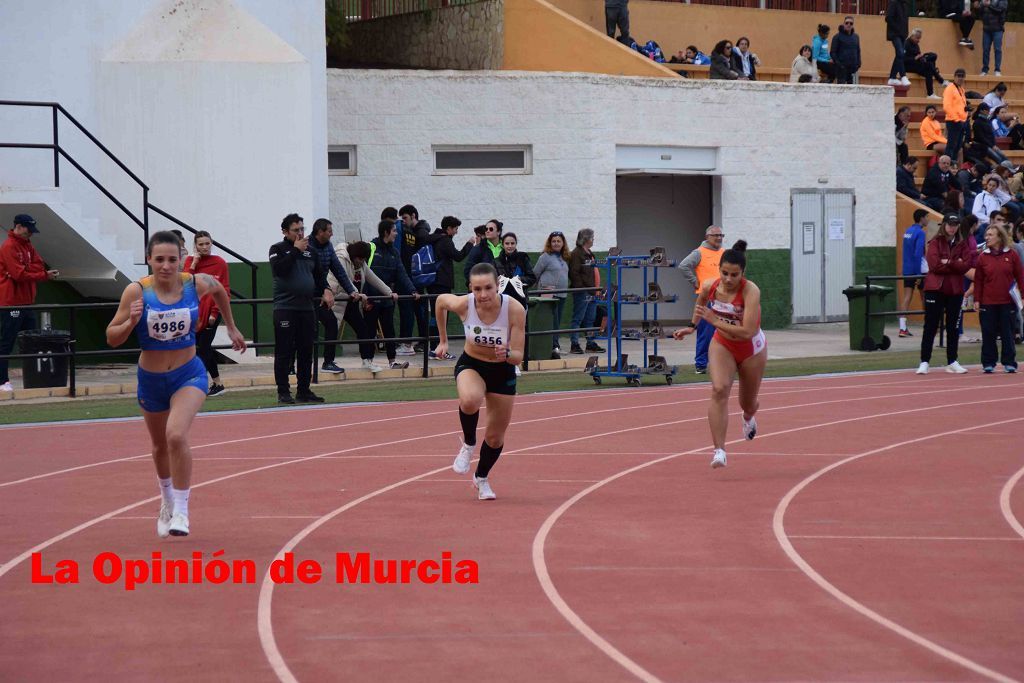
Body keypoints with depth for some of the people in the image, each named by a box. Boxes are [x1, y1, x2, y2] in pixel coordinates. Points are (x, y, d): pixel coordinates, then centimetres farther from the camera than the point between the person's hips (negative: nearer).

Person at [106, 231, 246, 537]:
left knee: (176, 435, -27)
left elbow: (219, 289, 13)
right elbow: (112, 338, -13)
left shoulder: (197, 284, -13)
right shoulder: (137, 292, -17)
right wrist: (131, 322, -31)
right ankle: (167, 502, 49)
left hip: (189, 374, -2)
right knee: (160, 446, 21)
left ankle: (181, 510, -15)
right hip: (151, 379, 2)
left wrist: (231, 328, 20)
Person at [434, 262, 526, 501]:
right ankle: (468, 444, -5)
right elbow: (441, 300, 0)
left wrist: (507, 354, -45)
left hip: (503, 371, 1)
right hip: (470, 365, -1)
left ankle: (482, 478, 43)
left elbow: (518, 356, -21)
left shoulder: (514, 309, -27)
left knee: (495, 438, 11)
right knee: (470, 400, -37)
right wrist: (443, 340, 8)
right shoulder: (463, 304, -25)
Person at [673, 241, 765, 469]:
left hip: (751, 349, -2)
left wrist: (714, 320, -36)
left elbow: (747, 332, -39)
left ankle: (749, 417, 58)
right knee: (719, 390, -25)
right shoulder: (709, 286, -19)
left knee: (748, 403, 17)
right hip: (722, 345, 2)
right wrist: (692, 326, 17)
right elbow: (701, 303, 9)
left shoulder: (750, 291, -33)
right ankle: (719, 450, -27)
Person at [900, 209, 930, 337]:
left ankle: (903, 328, -11)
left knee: (907, 298, -1)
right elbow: (918, 254, -19)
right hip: (919, 270, -6)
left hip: (907, 271, 6)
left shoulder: (907, 231, 11)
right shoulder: (920, 233, -13)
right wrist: (919, 275, -19)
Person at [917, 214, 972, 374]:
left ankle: (952, 362, 17)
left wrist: (947, 262, -13)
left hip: (955, 290, 3)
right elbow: (934, 265, -14)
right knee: (930, 326, -2)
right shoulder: (935, 242, -1)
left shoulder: (962, 244, 8)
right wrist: (955, 265, -10)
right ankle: (924, 362, 1)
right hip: (935, 288, -3)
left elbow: (966, 265, -6)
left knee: (953, 327, 9)